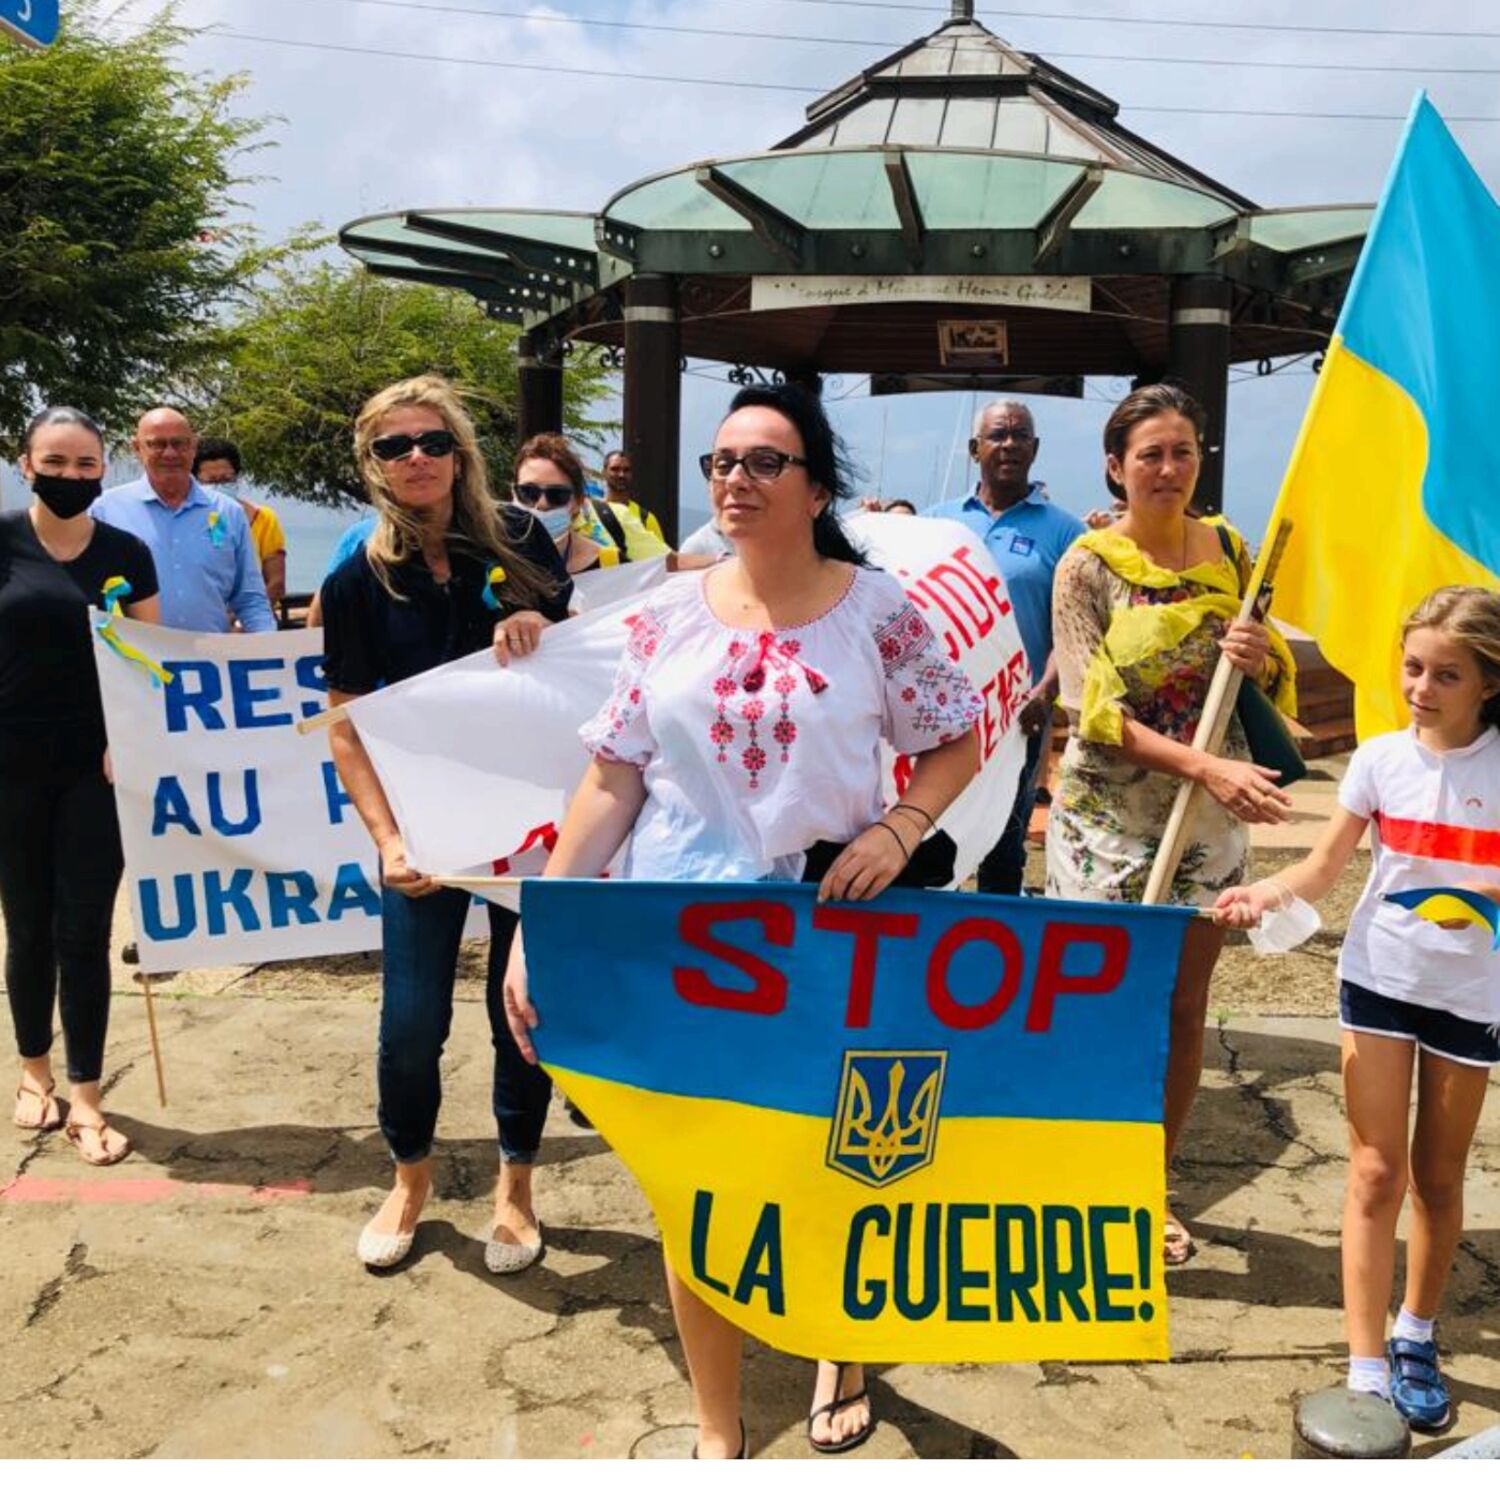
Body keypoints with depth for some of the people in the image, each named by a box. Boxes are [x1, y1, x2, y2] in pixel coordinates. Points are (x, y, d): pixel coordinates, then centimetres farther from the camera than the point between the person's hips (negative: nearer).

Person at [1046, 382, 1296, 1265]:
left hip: (1212, 813, 4)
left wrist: (1264, 657, -14)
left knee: (1186, 1007, 11)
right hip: (1111, 813, -4)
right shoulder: (1087, 566, -8)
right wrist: (1208, 766, -26)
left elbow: (1275, 679, 11)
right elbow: (1095, 711, -15)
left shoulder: (1228, 552, 4)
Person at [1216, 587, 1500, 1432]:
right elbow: (1325, 869, -2)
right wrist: (1266, 894, -20)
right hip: (1379, 978, 1)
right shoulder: (1381, 759, -4)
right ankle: (1368, 1369, 6)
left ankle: (1417, 1340, 34)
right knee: (1377, 1172, 1)